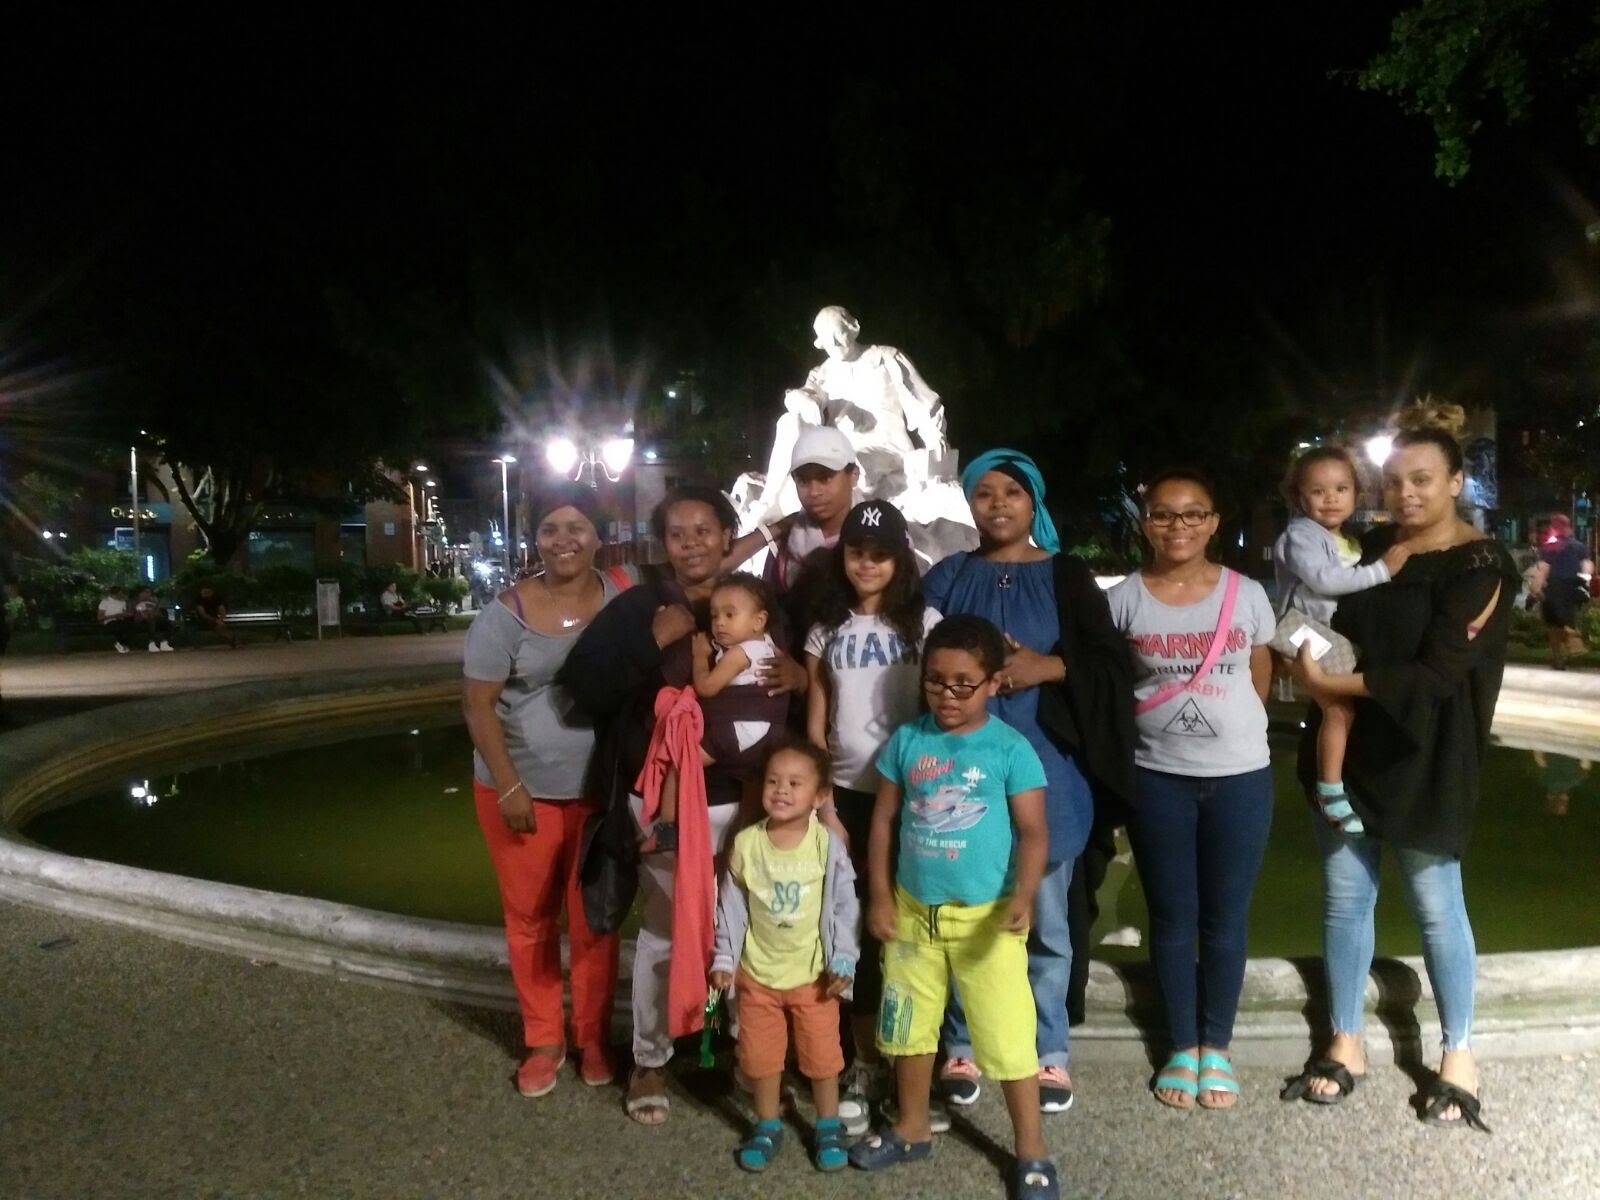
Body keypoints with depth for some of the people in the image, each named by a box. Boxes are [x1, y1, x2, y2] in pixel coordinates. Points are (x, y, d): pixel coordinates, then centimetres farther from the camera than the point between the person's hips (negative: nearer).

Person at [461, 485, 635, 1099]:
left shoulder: (621, 592, -4)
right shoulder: (507, 612, -12)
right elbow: (477, 704, -10)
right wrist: (509, 787, -14)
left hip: (602, 789, 1)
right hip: (521, 788, -1)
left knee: (595, 918, 12)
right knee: (530, 918, 12)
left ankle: (594, 1039, 30)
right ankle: (543, 1041, 30)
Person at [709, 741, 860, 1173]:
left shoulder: (828, 845, -13)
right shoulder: (746, 843, -9)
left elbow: (844, 907, -8)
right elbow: (731, 906, -2)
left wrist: (843, 961, -10)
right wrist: (723, 959, -2)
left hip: (814, 973, -1)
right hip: (757, 972, 2)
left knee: (822, 1054, 11)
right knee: (760, 1055, 14)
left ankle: (829, 1127, 32)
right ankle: (767, 1127, 34)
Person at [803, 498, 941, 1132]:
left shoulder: (925, 622, 1)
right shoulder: (826, 629, 9)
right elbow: (815, 726, 8)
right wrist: (821, 804, 1)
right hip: (848, 794, 2)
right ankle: (866, 1063, 20)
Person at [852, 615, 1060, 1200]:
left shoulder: (1010, 748, -11)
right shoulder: (907, 741, -2)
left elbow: (1033, 832, -11)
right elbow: (883, 820, 4)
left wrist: (1022, 898, -26)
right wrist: (880, 896, 1)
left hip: (986, 915, -4)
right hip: (914, 910, 4)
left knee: (1008, 1037, 1)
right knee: (910, 1025, 19)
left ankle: (1031, 1151, 21)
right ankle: (912, 1128, 39)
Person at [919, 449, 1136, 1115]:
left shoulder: (1066, 576, 4)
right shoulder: (946, 578, 8)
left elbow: (1113, 662, 0)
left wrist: (1047, 667, -15)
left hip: (1046, 766, -1)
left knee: (1045, 920, 8)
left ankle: (1050, 1055, 23)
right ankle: (960, 1049, 22)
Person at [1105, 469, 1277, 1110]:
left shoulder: (1246, 594, -1)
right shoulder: (1123, 600, -4)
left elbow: (1260, 682, 10)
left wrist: (1229, 727, 8)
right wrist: (1150, 724, -2)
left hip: (1241, 777, 1)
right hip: (1158, 779, 0)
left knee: (1225, 919, 10)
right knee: (1172, 917, 10)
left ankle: (1217, 1047, 26)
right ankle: (1182, 1047, 26)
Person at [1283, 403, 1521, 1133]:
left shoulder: (1478, 566, -10)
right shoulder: (1371, 545, 8)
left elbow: (1438, 674, -19)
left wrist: (1332, 682, -19)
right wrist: (1314, 674, -7)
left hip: (1421, 763, -5)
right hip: (1346, 751, 5)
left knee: (1435, 907, 6)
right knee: (1344, 897, 9)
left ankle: (1458, 1056, 23)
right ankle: (1345, 1045, 22)